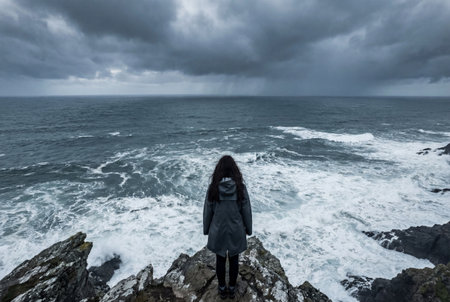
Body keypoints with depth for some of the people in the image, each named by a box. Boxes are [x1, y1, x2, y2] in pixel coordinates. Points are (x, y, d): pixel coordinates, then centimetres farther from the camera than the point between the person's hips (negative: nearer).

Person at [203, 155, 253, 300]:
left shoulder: (213, 187, -16)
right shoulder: (240, 187, -16)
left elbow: (207, 210, -7)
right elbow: (246, 210, -8)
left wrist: (206, 229, 8)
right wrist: (248, 228, 7)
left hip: (218, 230, 0)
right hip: (236, 230, 0)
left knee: (220, 259, 19)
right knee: (234, 259, 19)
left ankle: (222, 288, 37)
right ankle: (232, 288, 37)